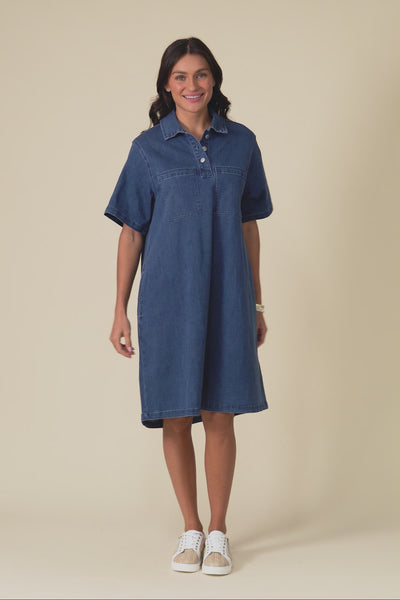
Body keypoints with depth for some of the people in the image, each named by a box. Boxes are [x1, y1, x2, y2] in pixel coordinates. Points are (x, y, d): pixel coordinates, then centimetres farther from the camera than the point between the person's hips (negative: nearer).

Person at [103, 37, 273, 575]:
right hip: (168, 296, 0)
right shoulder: (149, 148, 1)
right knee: (176, 418, 4)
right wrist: (120, 310, -1)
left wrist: (256, 304, 10)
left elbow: (249, 226, 10)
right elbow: (131, 232, 3)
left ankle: (218, 533, 15)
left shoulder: (241, 142, 5)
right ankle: (191, 530, 19)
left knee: (220, 417, 1)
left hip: (225, 296, 1)